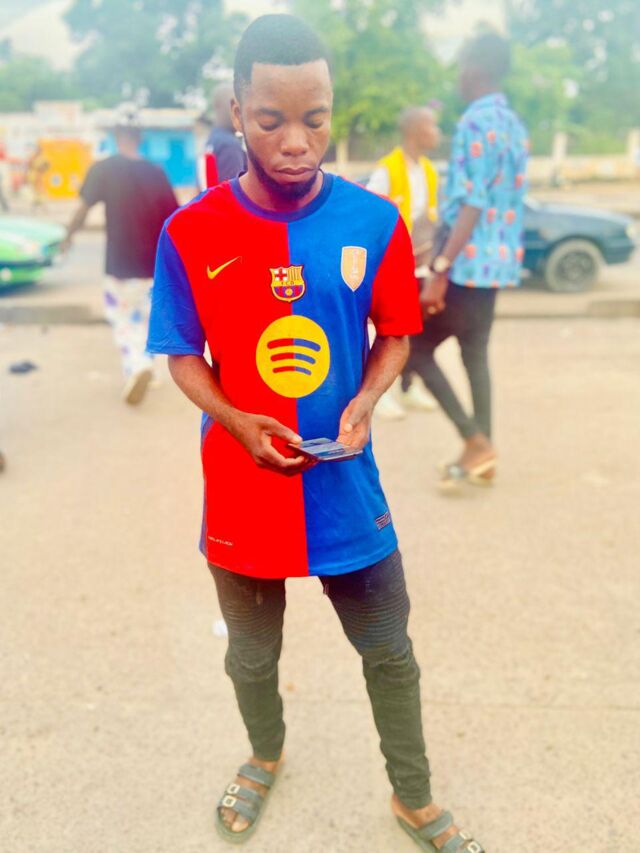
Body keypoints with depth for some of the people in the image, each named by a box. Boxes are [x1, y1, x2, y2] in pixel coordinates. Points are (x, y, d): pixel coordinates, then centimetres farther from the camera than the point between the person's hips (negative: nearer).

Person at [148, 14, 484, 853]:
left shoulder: (376, 223, -9)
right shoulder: (190, 234, -11)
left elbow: (396, 334, 3)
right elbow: (183, 354, -1)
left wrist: (365, 401, -16)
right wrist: (237, 422, -18)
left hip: (347, 488, 1)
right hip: (241, 488, 0)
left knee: (390, 654, 16)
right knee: (252, 656, 22)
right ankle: (265, 757, 55)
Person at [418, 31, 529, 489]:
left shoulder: (476, 123, -14)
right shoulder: (515, 125, 14)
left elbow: (471, 206, -21)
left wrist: (439, 271, -22)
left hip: (467, 263, -9)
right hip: (497, 262, 9)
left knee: (418, 347, 2)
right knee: (476, 353, 14)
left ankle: (476, 441, -3)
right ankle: (482, 454, 19)